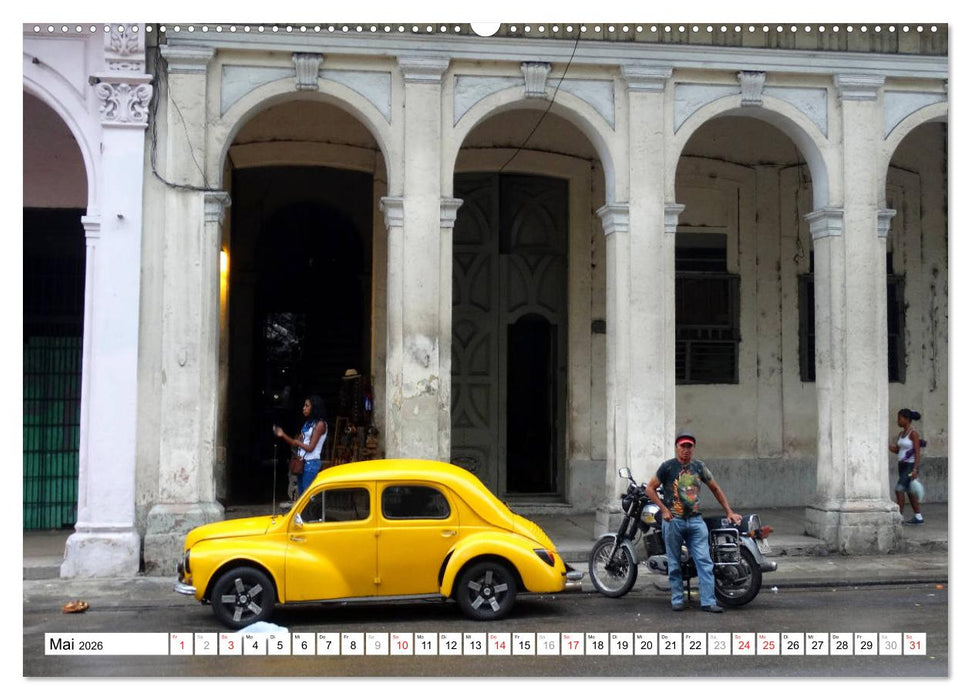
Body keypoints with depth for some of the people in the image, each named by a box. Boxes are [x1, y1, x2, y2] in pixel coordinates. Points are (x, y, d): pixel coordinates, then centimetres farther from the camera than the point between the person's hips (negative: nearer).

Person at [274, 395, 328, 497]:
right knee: (300, 496, 10)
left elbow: (310, 447, -14)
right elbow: (296, 444, 12)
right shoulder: (308, 423, 15)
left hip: (311, 464, -8)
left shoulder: (320, 424, -10)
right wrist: (283, 435, 1)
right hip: (301, 462, 8)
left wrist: (298, 442, -1)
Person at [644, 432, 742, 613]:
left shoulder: (699, 466, 10)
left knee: (704, 561, -6)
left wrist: (729, 511, 16)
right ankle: (677, 600, 14)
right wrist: (664, 509, -8)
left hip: (695, 520, 3)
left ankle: (708, 601, -7)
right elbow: (650, 488, 2)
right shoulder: (668, 467, 0)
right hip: (673, 520, -2)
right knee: (675, 564, 4)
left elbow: (715, 489, 19)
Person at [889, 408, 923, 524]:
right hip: (901, 465, 9)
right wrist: (893, 448, -4)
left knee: (899, 490, -14)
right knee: (909, 492, 13)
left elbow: (917, 452, -16)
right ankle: (918, 517, 20)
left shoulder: (913, 433, -12)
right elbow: (898, 450, 17)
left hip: (910, 465, -9)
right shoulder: (901, 433, 11)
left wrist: (915, 469, -22)